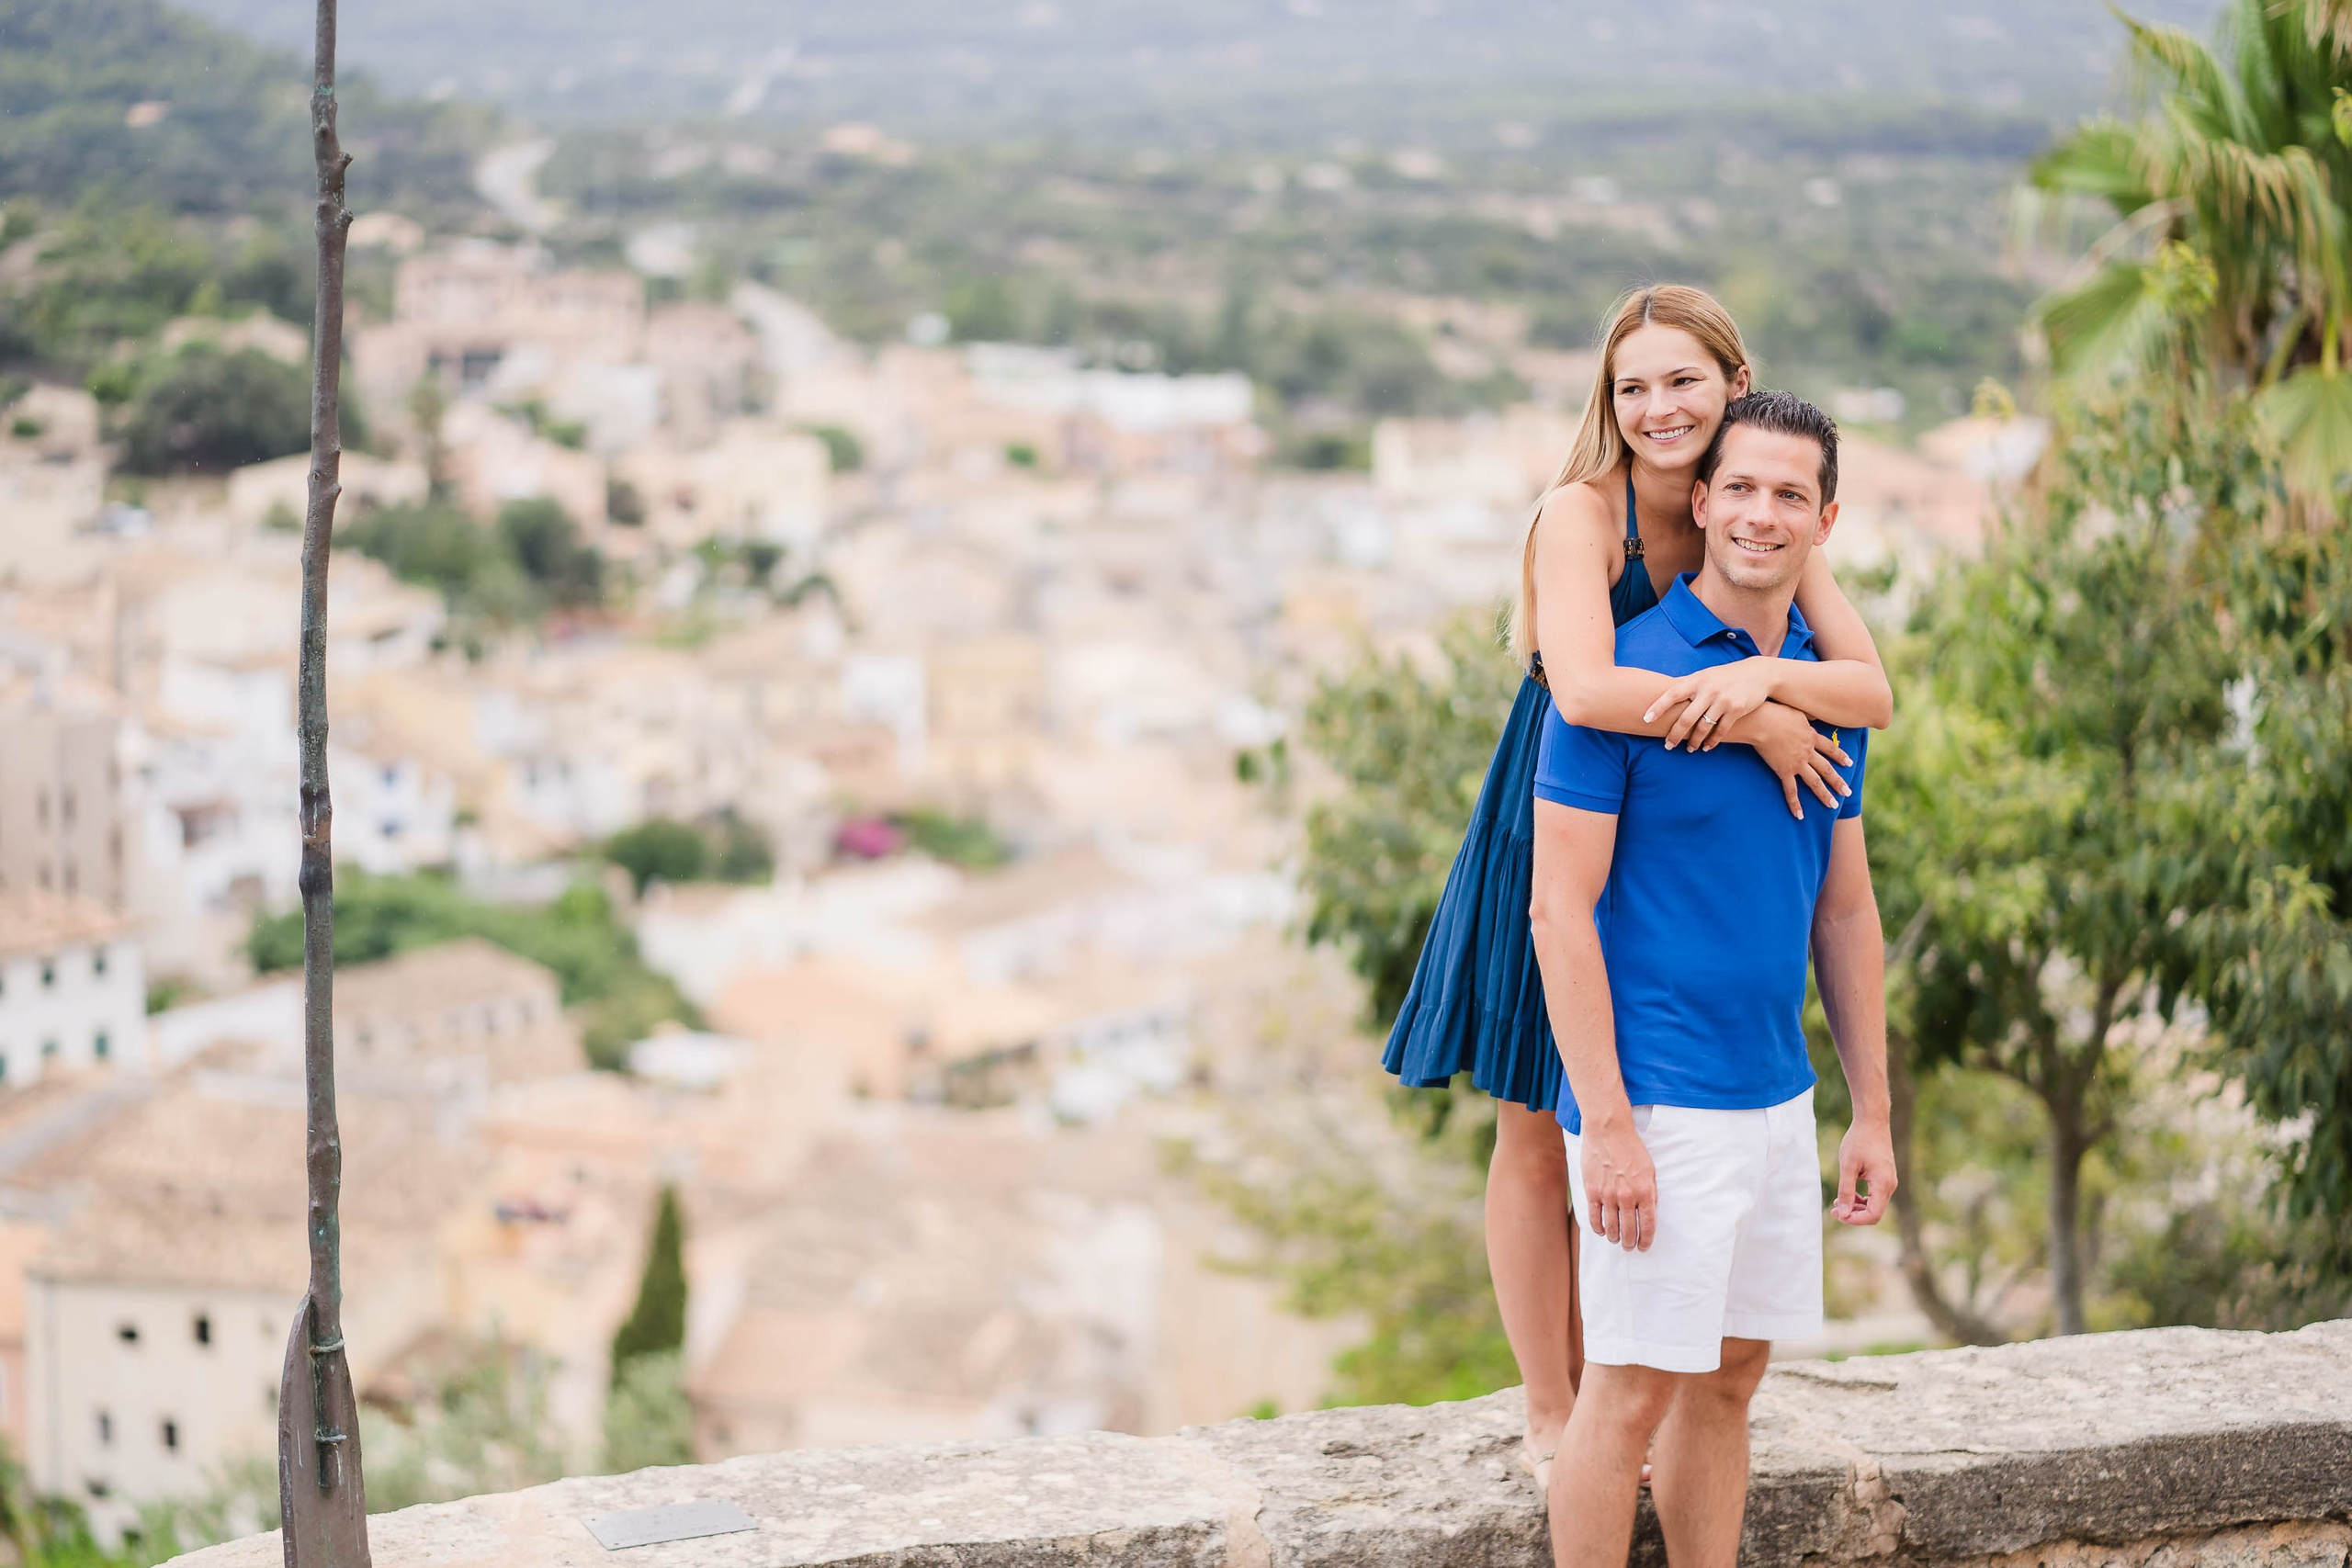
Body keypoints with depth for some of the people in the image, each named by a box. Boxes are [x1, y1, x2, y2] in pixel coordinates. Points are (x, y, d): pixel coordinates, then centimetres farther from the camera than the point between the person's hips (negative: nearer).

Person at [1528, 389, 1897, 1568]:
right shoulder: (1620, 672, -12)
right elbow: (1560, 909, -14)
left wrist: (1873, 1113, 13)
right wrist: (1605, 1124, -19)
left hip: (1780, 1098, 7)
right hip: (1658, 1103, -7)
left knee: (1731, 1376, 14)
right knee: (1633, 1385, -2)